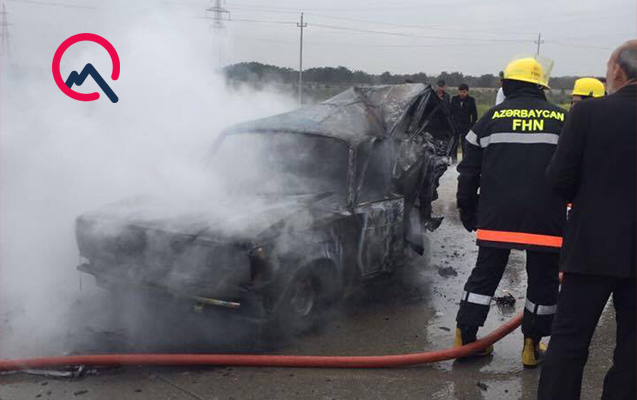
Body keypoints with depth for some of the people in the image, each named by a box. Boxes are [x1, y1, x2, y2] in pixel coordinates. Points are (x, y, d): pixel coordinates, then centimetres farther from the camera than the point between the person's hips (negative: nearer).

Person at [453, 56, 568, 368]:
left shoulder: (491, 118, 4)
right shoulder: (563, 120, 6)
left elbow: (468, 172, 5)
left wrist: (467, 210, 15)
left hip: (497, 216, 1)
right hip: (547, 221, 0)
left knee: (485, 273, 12)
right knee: (543, 280, 13)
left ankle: (465, 337, 16)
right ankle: (532, 346, 20)